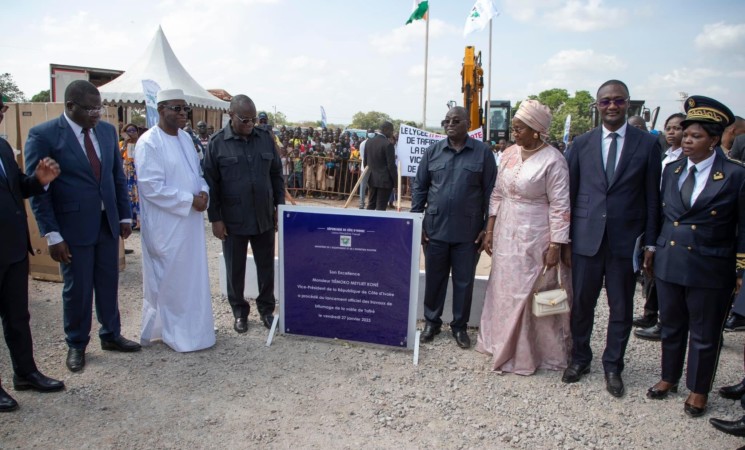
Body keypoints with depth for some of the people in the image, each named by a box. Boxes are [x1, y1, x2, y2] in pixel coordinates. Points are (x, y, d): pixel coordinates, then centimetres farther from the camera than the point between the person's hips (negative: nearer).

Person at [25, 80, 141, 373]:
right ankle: (76, 344, 27)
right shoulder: (43, 135, -10)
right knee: (77, 289, 8)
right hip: (73, 227, -4)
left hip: (108, 223, 4)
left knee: (109, 283, 14)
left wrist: (125, 216, 8)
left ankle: (111, 335, 32)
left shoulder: (107, 130, 5)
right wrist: (52, 234, -14)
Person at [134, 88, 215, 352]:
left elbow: (197, 171, 17)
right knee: (170, 279, 4)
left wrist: (203, 192, -4)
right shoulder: (149, 143, -14)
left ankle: (193, 325, 30)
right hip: (166, 224, -8)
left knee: (193, 275, 15)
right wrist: (190, 200, -18)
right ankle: (174, 332, 18)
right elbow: (153, 188, -19)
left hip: (190, 220, 8)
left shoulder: (185, 138, 10)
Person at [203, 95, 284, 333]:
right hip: (233, 220, -2)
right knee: (235, 268, 10)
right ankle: (240, 312, 27)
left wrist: (280, 205, 5)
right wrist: (215, 218, -7)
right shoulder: (218, 143, -6)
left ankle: (266, 309, 28)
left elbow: (276, 175, 10)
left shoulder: (265, 138, 3)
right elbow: (211, 183, -4)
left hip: (264, 217, 3)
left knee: (266, 266, 11)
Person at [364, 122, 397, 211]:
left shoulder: (369, 141, 5)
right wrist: (395, 180, -7)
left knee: (371, 204, 14)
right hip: (385, 180, -6)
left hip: (372, 179, 7)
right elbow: (391, 165, -16)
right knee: (381, 207, -1)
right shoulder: (388, 144, -16)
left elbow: (365, 160, 11)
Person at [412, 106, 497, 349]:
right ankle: (432, 321, 29)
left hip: (468, 231, -2)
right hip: (435, 228, 2)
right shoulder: (433, 151, 4)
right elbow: (419, 187, 7)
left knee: (464, 281, 9)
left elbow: (490, 192, -1)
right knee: (434, 278, 12)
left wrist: (487, 227, -4)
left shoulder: (483, 152, -2)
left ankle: (460, 326, 25)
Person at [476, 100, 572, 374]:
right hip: (506, 235, 6)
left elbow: (560, 207, -13)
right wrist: (489, 231, 8)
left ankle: (530, 353, 23)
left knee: (533, 295, 4)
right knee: (504, 291, 15)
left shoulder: (553, 161, -13)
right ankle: (506, 346, 34)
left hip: (535, 239, -6)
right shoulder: (509, 154, 4)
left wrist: (556, 247, -15)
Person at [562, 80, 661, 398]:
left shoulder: (648, 144, 1)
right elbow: (571, 192, 6)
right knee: (581, 303, 10)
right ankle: (580, 359, 30)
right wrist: (565, 237, 3)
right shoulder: (582, 143, 5)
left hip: (626, 240, -1)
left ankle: (613, 367, 27)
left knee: (621, 308, 10)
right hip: (586, 237, 1)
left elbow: (652, 197, 1)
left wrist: (650, 242, -1)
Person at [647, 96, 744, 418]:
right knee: (671, 327, 18)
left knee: (705, 334, 11)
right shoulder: (671, 171, 5)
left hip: (710, 270, -4)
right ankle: (669, 378, 37)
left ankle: (698, 391, 29)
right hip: (668, 264, 4)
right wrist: (652, 250, 10)